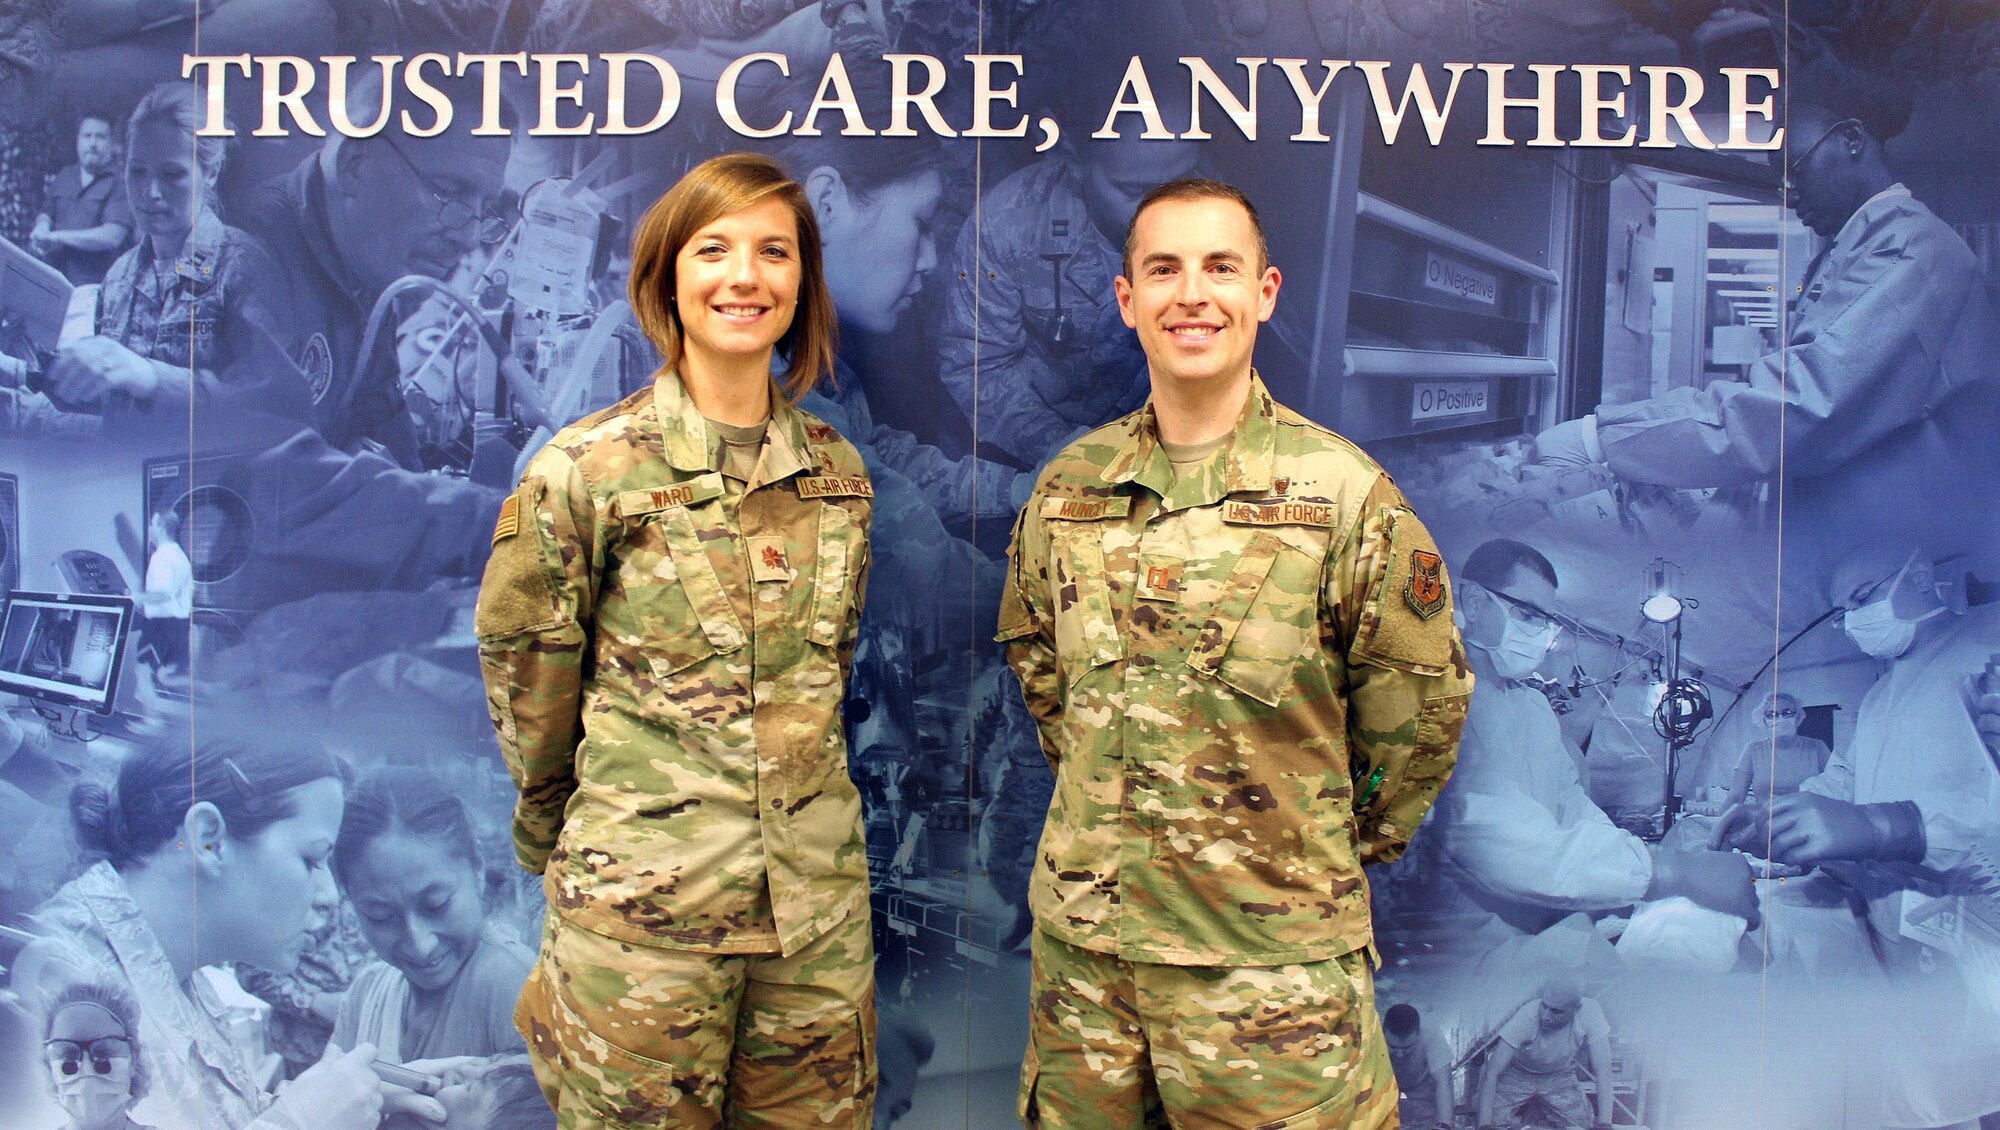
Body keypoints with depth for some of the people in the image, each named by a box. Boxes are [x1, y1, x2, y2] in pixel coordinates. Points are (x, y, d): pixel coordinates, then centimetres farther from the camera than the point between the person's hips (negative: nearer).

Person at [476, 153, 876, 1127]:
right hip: (644, 903, -3)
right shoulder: (585, 468, -8)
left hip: (817, 897, 4)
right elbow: (528, 681, 0)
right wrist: (554, 835, 10)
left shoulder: (838, 472, 4)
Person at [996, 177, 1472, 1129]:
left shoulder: (1345, 493, -9)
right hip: (1083, 939, 4)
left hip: (1272, 961, -3)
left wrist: (1332, 847, 8)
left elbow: (1423, 704, 0)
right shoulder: (1068, 487, 2)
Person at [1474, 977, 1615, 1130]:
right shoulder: (1526, 1016, -35)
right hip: (1516, 1076, -2)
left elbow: (1603, 1070, -27)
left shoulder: (1590, 1012, -32)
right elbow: (1491, 1073, -34)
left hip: (1560, 1077, 3)